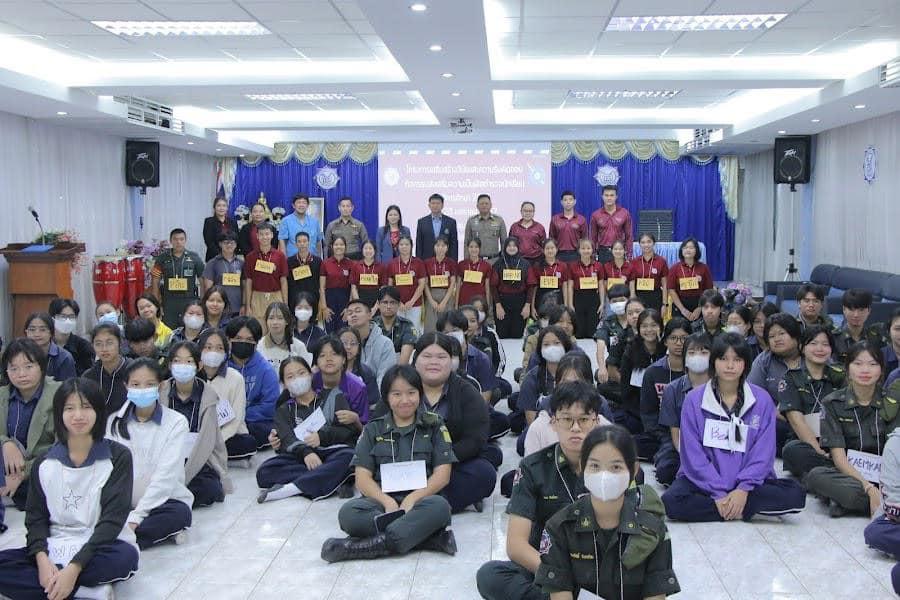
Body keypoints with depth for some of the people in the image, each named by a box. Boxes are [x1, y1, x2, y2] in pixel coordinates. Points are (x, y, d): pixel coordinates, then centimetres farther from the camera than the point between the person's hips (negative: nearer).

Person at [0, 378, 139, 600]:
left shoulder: (117, 457, -5)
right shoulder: (45, 463, 6)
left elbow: (113, 518, -11)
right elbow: (36, 517, 4)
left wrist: (74, 568, -23)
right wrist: (42, 560, -18)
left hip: (100, 548, -4)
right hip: (54, 549, 4)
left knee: (125, 557, -36)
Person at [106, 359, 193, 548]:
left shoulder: (176, 422, -4)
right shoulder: (114, 422, 5)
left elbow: (166, 475, -12)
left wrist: (136, 517, -20)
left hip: (162, 502, -1)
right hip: (124, 504, 2)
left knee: (180, 513, -33)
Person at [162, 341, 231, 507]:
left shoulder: (208, 394, -6)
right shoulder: (162, 392, -1)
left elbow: (206, 442, -12)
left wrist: (184, 477, -21)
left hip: (200, 462, -1)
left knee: (211, 489, -29)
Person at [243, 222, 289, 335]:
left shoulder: (280, 255, 2)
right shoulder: (251, 257, 4)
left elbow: (283, 281, 3)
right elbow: (248, 282, 5)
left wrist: (285, 304, -2)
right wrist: (247, 306, 1)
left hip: (276, 297, 0)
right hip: (257, 298, 0)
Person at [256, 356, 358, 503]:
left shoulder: (333, 396, 16)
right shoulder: (284, 410, 19)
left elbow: (349, 429, 4)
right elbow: (287, 439, -2)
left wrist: (322, 437, -14)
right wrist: (305, 452, -24)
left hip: (333, 451, -2)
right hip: (301, 457, 2)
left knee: (348, 457, -36)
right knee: (264, 472, -25)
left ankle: (292, 488, -36)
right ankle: (332, 480, -30)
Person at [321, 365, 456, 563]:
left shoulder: (434, 426, 11)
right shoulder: (373, 430, 14)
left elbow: (442, 474, 3)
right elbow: (362, 477, 5)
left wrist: (412, 498, -14)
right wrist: (387, 501, -15)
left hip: (421, 497, -1)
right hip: (382, 499, 1)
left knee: (439, 506, -36)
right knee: (348, 513, -31)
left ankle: (373, 545, -36)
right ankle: (427, 535, -34)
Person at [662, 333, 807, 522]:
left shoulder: (762, 400, 1)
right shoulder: (694, 400, -2)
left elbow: (763, 452, -3)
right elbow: (693, 454, -7)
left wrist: (743, 489, -17)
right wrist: (719, 494, -16)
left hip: (748, 482, 1)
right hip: (704, 482, 0)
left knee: (796, 494, -24)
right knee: (672, 501, -30)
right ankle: (738, 510, -16)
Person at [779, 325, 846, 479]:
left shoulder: (840, 376, 17)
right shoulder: (791, 378, 9)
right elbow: (797, 421, -4)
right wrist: (820, 452, -19)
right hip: (806, 445, -1)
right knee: (792, 449, -36)